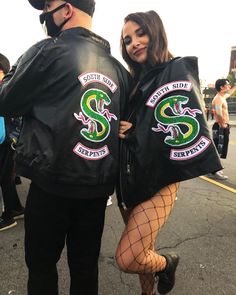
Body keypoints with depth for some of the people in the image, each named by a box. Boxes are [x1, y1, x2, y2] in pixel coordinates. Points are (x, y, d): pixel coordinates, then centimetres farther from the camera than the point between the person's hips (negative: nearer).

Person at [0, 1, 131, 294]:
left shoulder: (48, 50, -9)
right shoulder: (116, 66, 7)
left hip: (53, 182, -5)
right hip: (100, 184, 5)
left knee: (41, 262, 17)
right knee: (86, 262, 20)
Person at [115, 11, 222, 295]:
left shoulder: (179, 72, -8)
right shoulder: (135, 82, 11)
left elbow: (187, 133, -18)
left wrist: (132, 134, -12)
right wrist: (118, 131, -8)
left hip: (157, 183, -6)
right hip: (128, 181, 6)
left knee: (127, 258, -9)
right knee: (142, 251, 17)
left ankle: (168, 262, 23)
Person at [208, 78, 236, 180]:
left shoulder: (223, 96, 16)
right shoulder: (218, 98, -16)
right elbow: (219, 114, -29)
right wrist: (223, 124, -20)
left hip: (223, 127, 10)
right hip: (220, 127, -10)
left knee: (218, 150, 16)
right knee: (217, 150, -7)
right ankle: (213, 172, -3)